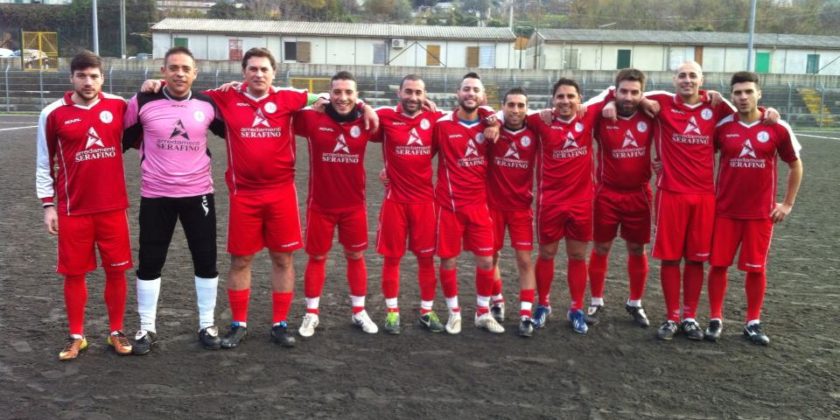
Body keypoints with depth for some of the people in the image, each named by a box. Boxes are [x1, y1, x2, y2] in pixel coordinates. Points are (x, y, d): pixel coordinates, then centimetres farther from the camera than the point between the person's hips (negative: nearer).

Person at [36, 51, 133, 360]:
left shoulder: (118, 106, 0)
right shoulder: (53, 114, -3)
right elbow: (44, 163, 4)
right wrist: (48, 204, 1)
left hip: (113, 207, 1)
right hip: (73, 210, -1)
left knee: (116, 271, 6)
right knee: (74, 273, 7)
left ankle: (116, 332, 21)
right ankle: (76, 336, 22)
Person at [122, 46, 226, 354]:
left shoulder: (208, 104, -1)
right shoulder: (143, 103, -5)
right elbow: (124, 138, 8)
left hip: (198, 194, 1)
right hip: (155, 195, -1)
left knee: (206, 260, 6)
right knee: (149, 262, 6)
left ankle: (207, 325, 23)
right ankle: (147, 328, 23)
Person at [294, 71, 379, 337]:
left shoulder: (365, 122, -4)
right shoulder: (313, 120, -10)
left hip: (354, 205, 2)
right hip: (320, 205, -2)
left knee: (356, 256, 12)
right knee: (317, 257, 10)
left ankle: (359, 312, 27)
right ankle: (311, 314, 23)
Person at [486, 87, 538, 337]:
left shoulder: (533, 134, -5)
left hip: (521, 206, 0)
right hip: (493, 204, 0)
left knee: (525, 260, -3)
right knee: (491, 257, 10)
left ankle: (525, 315, 3)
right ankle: (497, 303, 32)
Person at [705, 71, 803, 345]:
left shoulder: (778, 128, -4)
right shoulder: (722, 126, -3)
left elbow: (795, 165, 8)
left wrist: (788, 203, 5)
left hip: (761, 212, 0)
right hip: (725, 209, 0)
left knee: (756, 268, 6)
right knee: (718, 264, 2)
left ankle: (753, 323, 20)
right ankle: (715, 319, 15)